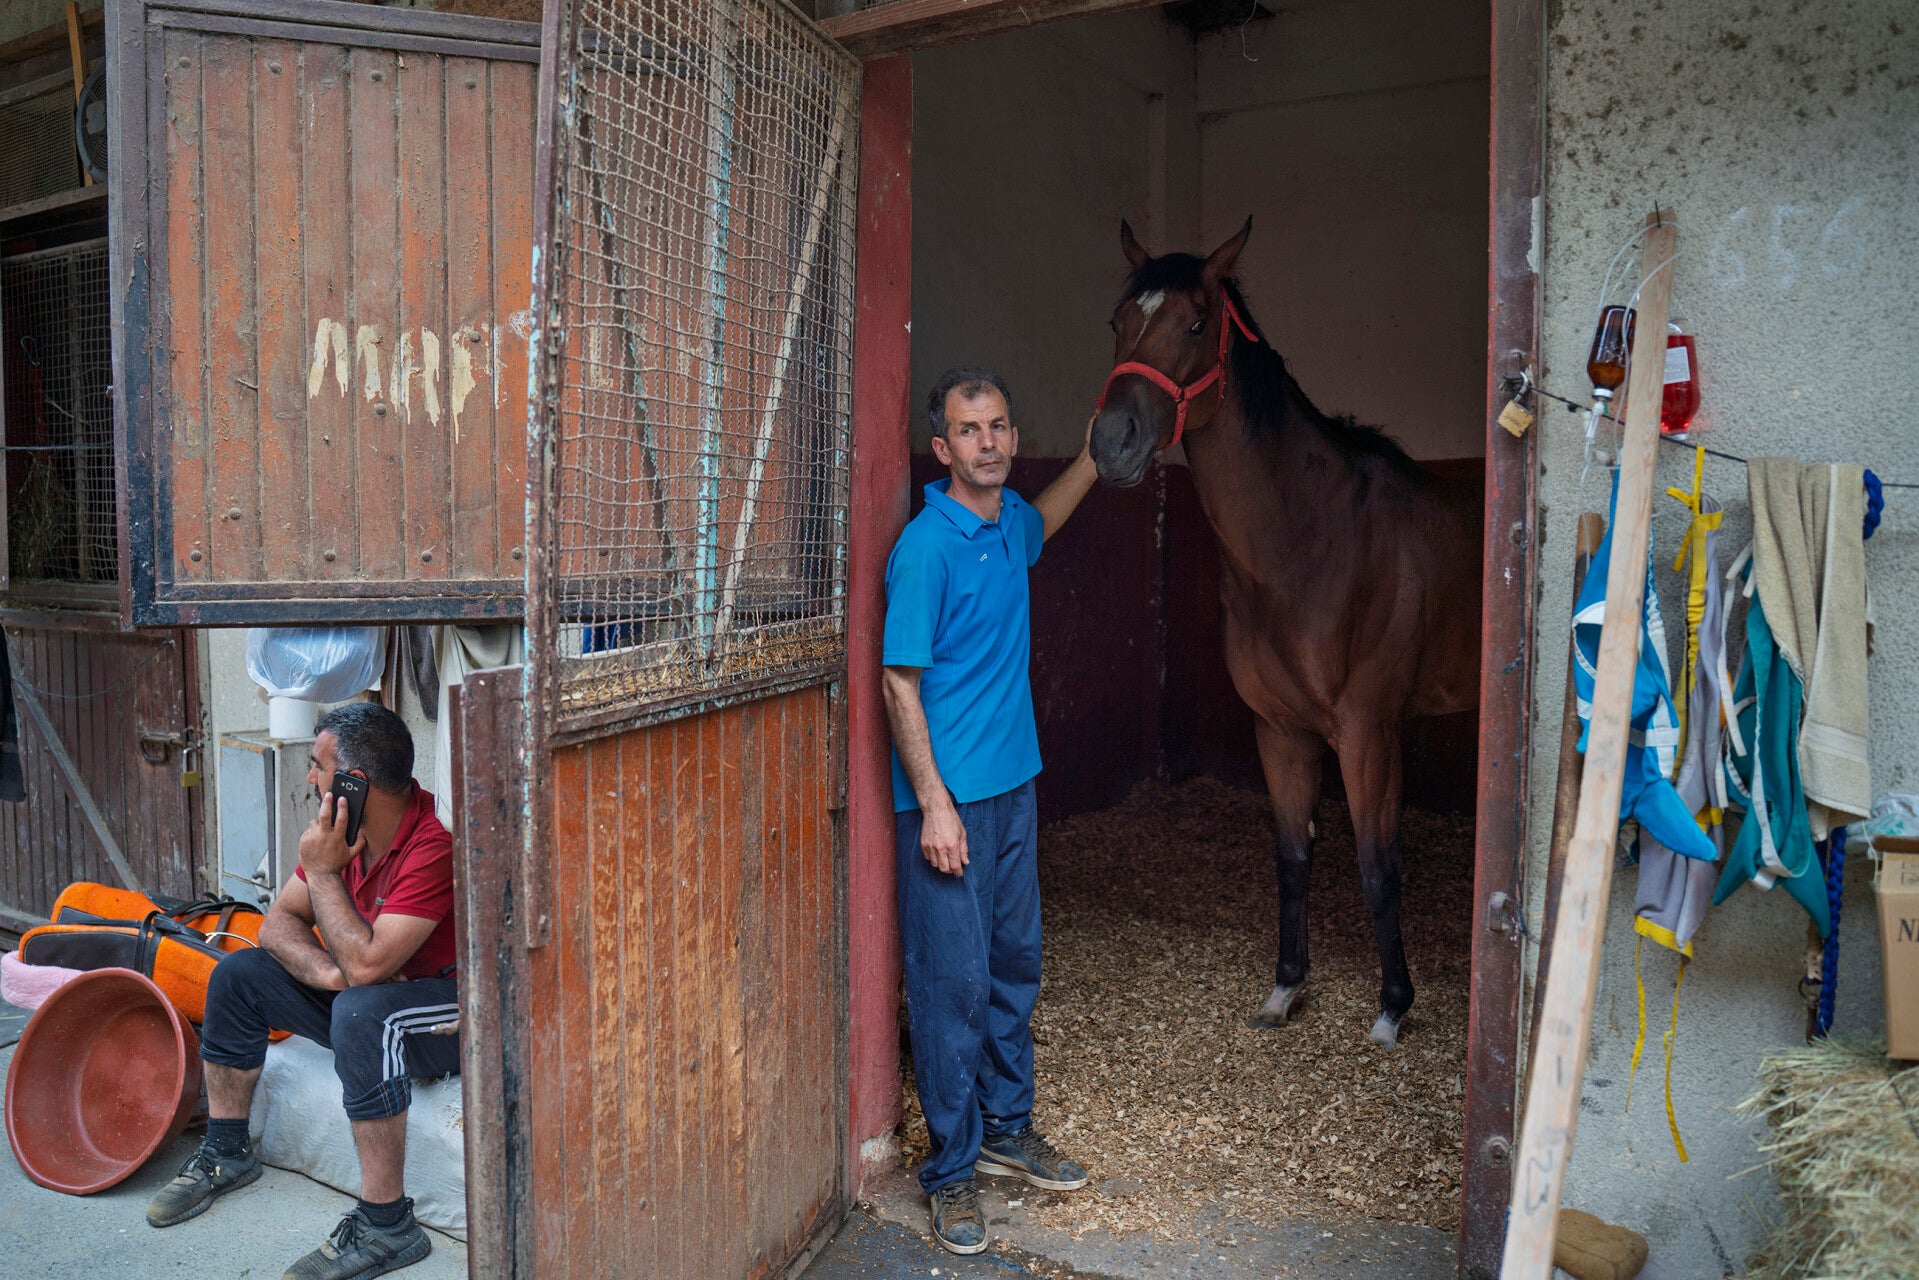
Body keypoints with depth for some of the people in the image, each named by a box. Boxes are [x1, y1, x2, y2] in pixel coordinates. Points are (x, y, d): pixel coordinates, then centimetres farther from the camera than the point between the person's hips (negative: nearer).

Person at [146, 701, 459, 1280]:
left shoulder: (434, 847, -29)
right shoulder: (343, 827, -2)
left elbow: (366, 963, -33)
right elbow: (279, 922, 3)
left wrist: (323, 872, -24)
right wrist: (331, 972, -18)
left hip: (452, 1011, -9)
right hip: (367, 993, 9)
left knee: (360, 1013, -38)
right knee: (238, 974, 5)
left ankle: (386, 1227, -26)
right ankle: (226, 1153, 21)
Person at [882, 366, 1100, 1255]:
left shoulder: (1009, 523, 7)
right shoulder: (927, 547, -16)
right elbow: (900, 683, -16)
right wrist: (934, 806, -19)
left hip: (1014, 783, 8)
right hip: (948, 796, -8)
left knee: (1014, 965, 17)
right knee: (953, 982, 1)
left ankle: (1008, 1128, 34)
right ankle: (952, 1170, 16)